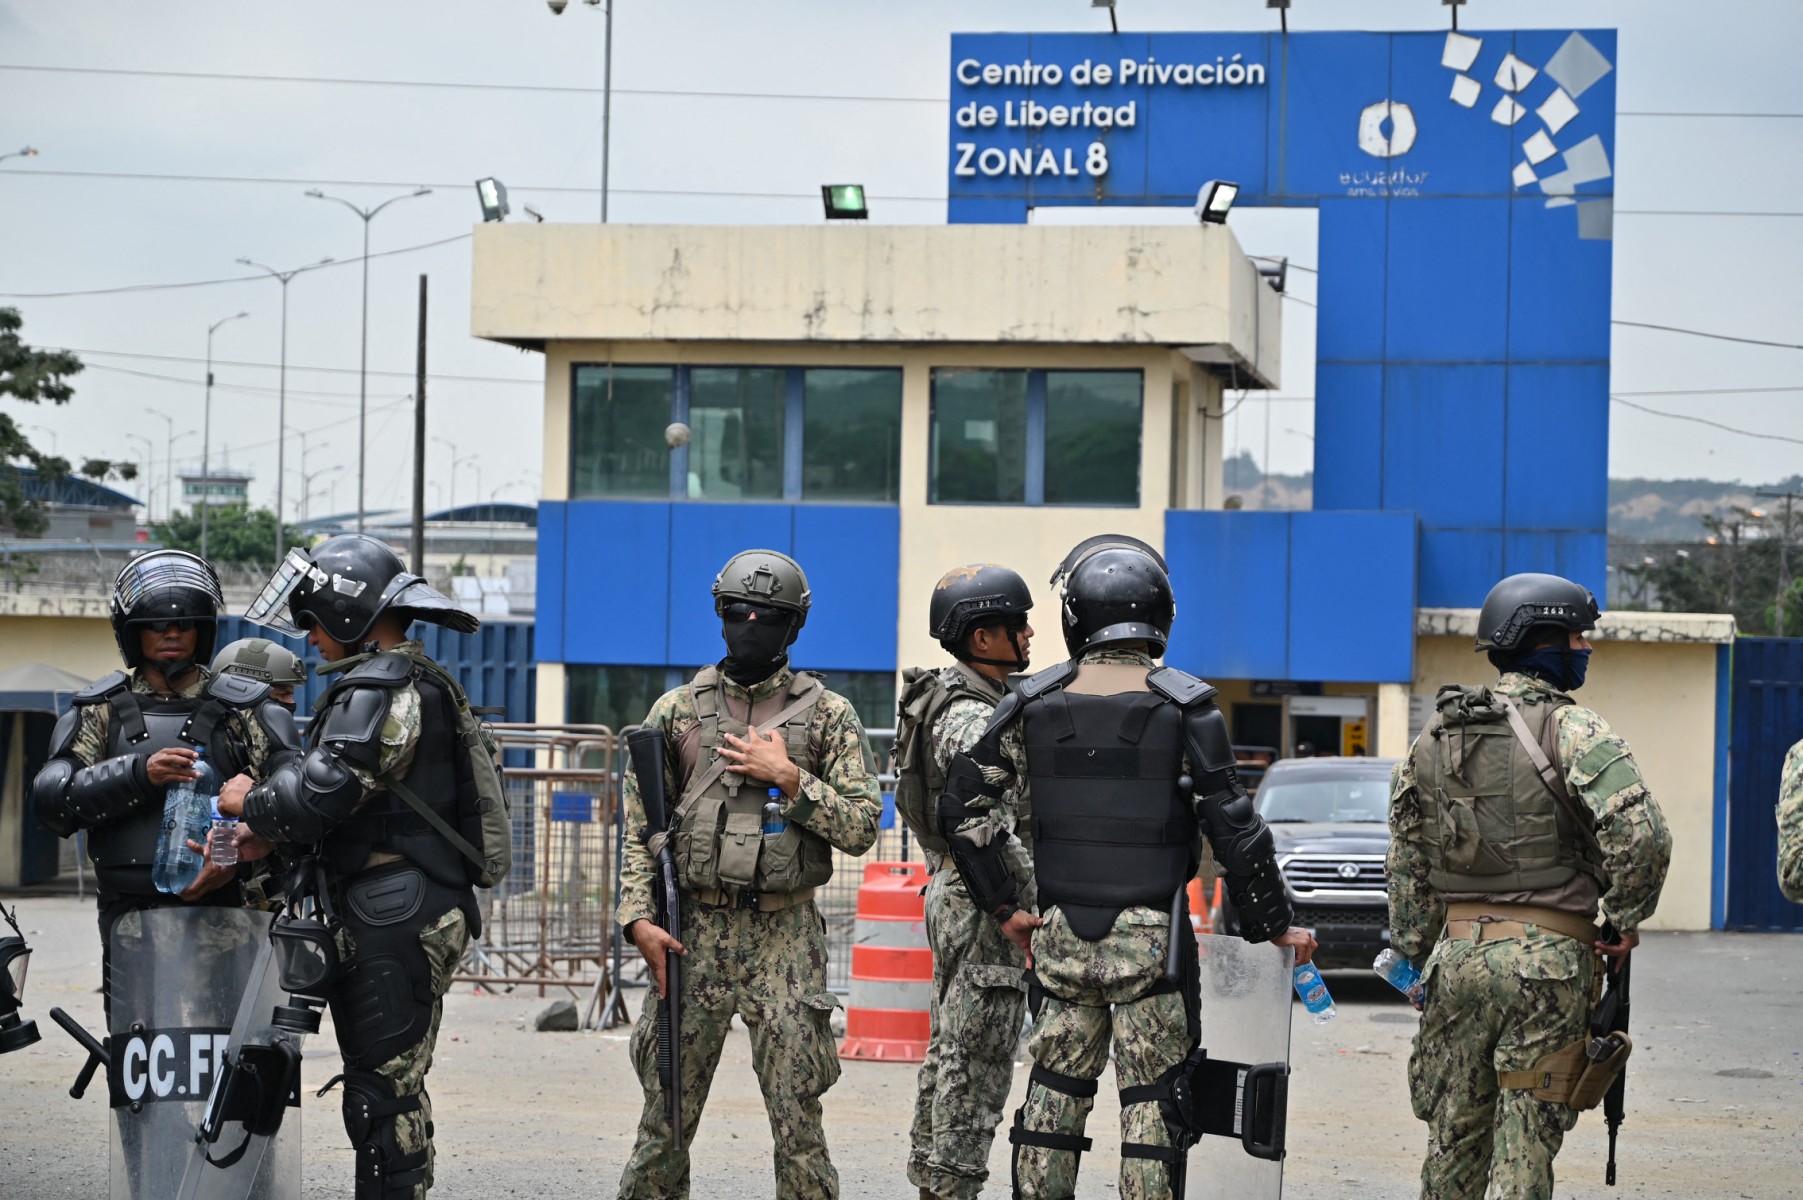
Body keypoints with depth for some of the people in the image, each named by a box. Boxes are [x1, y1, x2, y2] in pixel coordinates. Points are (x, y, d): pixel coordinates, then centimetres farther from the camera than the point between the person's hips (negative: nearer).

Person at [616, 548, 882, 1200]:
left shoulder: (827, 716, 4)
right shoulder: (677, 711, 9)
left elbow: (861, 827, -2)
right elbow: (639, 829, 9)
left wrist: (788, 779, -12)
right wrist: (640, 919, -3)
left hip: (785, 934, -1)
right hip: (693, 932, 1)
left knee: (797, 1120, 0)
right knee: (666, 1115, 4)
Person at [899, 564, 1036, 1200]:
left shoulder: (942, 700, 13)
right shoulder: (976, 719, -20)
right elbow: (988, 829, -26)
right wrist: (1038, 899, -20)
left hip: (951, 892, 11)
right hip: (984, 903, -11)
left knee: (948, 1053, 15)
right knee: (976, 1063, -7)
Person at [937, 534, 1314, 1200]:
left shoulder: (1034, 703, 2)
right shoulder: (1184, 707, -7)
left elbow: (961, 805, 4)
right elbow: (1233, 827, -9)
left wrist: (1003, 907, 12)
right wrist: (1275, 924, 1)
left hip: (1061, 935, 3)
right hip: (1152, 937, -3)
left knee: (1054, 1094, 11)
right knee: (1151, 1102, 2)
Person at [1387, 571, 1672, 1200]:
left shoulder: (1435, 735, 10)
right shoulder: (1572, 729, -9)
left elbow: (1407, 863, 14)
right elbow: (1641, 835, -22)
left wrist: (1419, 958, 21)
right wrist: (1624, 919, -6)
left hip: (1457, 952, 5)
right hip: (1547, 958, -5)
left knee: (1454, 1131, 15)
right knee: (1526, 1142, -1)